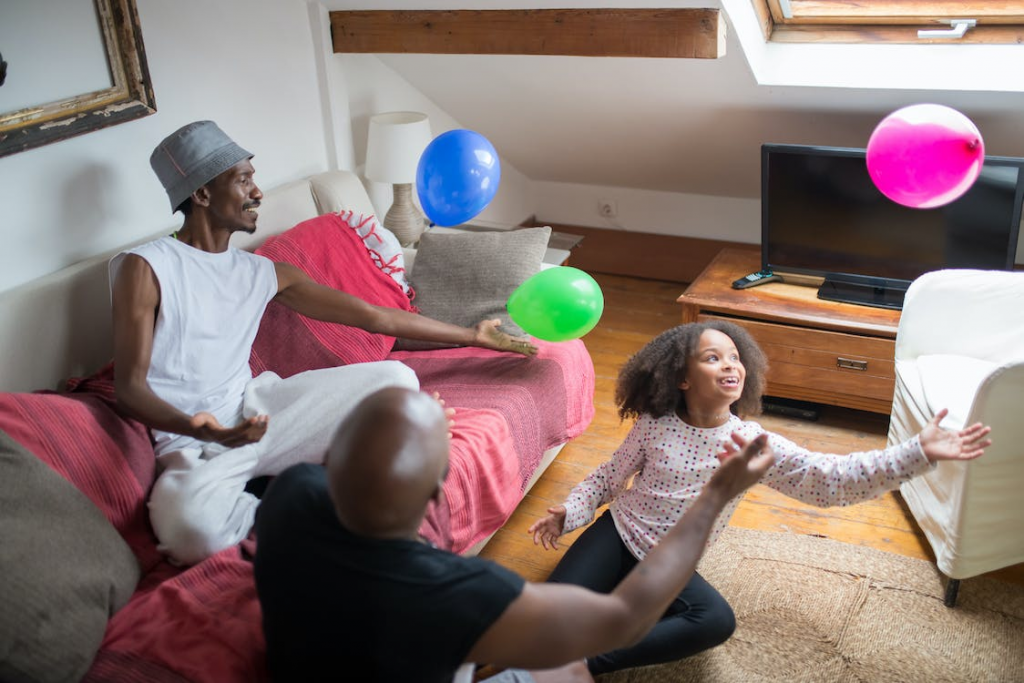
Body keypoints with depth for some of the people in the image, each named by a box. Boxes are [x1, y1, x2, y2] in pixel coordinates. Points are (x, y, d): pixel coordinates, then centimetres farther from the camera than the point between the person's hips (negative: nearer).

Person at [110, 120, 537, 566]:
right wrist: (198, 429, -34)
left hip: (255, 409, 5)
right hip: (192, 444, -4)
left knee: (395, 378, -11)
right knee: (190, 523, -39)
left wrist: (473, 335, 14)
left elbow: (373, 316, 12)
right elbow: (130, 387, -12)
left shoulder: (262, 274, 10)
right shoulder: (144, 268, -7)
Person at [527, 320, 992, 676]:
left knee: (717, 621, -30)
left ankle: (594, 659, -20)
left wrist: (918, 453, -29)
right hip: (617, 531, -1)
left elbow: (834, 480, -20)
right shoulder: (655, 425, -10)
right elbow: (609, 476, 3)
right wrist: (569, 512, -12)